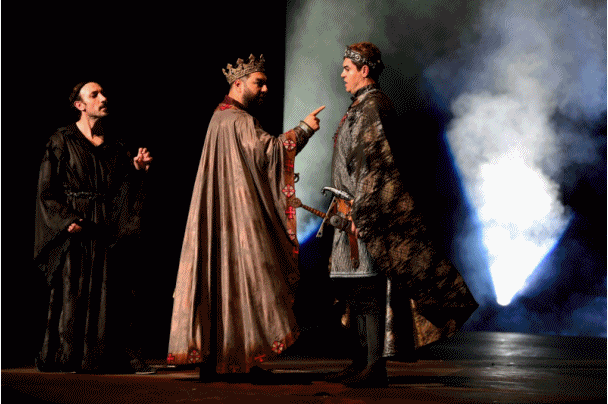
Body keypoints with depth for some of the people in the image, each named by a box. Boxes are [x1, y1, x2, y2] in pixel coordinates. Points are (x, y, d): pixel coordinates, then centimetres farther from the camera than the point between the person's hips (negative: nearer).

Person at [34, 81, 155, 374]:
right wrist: (68, 220, -15)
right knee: (72, 292, -4)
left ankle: (120, 357, 2)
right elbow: (47, 188, -4)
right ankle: (65, 359, 3)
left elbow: (125, 185, 11)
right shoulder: (62, 141, 0)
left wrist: (137, 168, -8)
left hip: (106, 230, 4)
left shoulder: (114, 146, 14)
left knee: (111, 293, 1)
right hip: (74, 228, -4)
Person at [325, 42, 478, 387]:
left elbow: (373, 163, -19)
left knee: (368, 288, -10)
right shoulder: (364, 106, 20)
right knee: (358, 290, 11)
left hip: (369, 207, -10)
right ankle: (362, 363, 16)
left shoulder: (372, 106, -11)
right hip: (357, 210, 10)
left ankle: (375, 368, -8)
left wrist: (359, 210, -22)